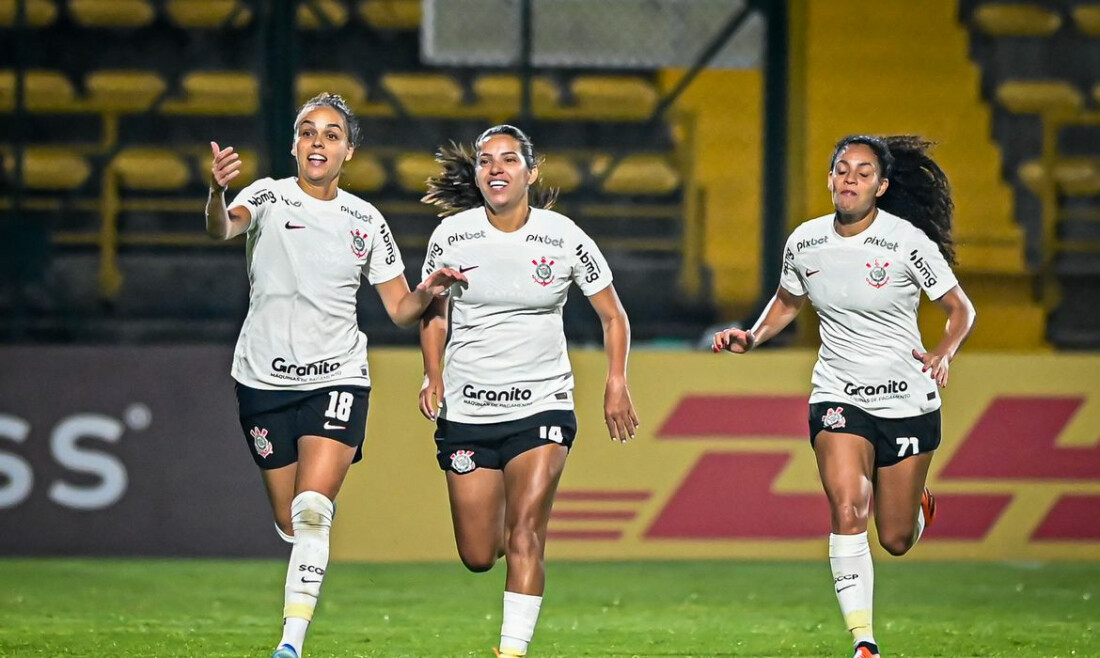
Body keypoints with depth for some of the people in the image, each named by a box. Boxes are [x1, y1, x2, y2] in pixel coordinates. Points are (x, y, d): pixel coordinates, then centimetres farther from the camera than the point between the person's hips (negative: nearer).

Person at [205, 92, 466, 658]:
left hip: (338, 378, 0)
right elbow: (223, 228, -27)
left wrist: (427, 293, -14)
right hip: (265, 378, 0)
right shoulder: (269, 196, -4)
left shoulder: (366, 221, 4)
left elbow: (400, 309, 9)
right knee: (289, 522, 7)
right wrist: (216, 193, -50)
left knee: (312, 512, -18)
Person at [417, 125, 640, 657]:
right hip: (467, 410, 2)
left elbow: (613, 317, 5)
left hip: (542, 404, -2)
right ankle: (505, 537, 40)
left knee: (525, 538, -17)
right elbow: (434, 314, 12)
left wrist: (617, 385, -7)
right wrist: (433, 377, -3)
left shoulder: (564, 238, -5)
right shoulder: (451, 235, -3)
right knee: (477, 557, 4)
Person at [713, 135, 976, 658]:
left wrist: (944, 352, -24)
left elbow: (960, 309, -5)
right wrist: (752, 338, -1)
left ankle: (918, 501, 46)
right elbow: (787, 302, 17)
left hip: (908, 400, -1)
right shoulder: (804, 242, -3)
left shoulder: (909, 243, -14)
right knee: (847, 512, -23)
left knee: (896, 540, 8)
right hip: (838, 396, 2)